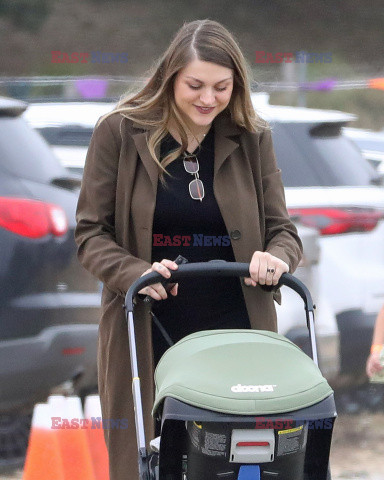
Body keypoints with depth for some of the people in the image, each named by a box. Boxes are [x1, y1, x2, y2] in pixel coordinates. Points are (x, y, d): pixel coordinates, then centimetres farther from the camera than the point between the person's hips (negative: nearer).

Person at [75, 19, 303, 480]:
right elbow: (91, 234, -1)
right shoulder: (119, 132, -2)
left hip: (235, 331, 1)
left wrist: (275, 258, -16)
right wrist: (136, 274, -20)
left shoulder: (252, 139, 5)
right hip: (145, 336, -1)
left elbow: (283, 231, 8)